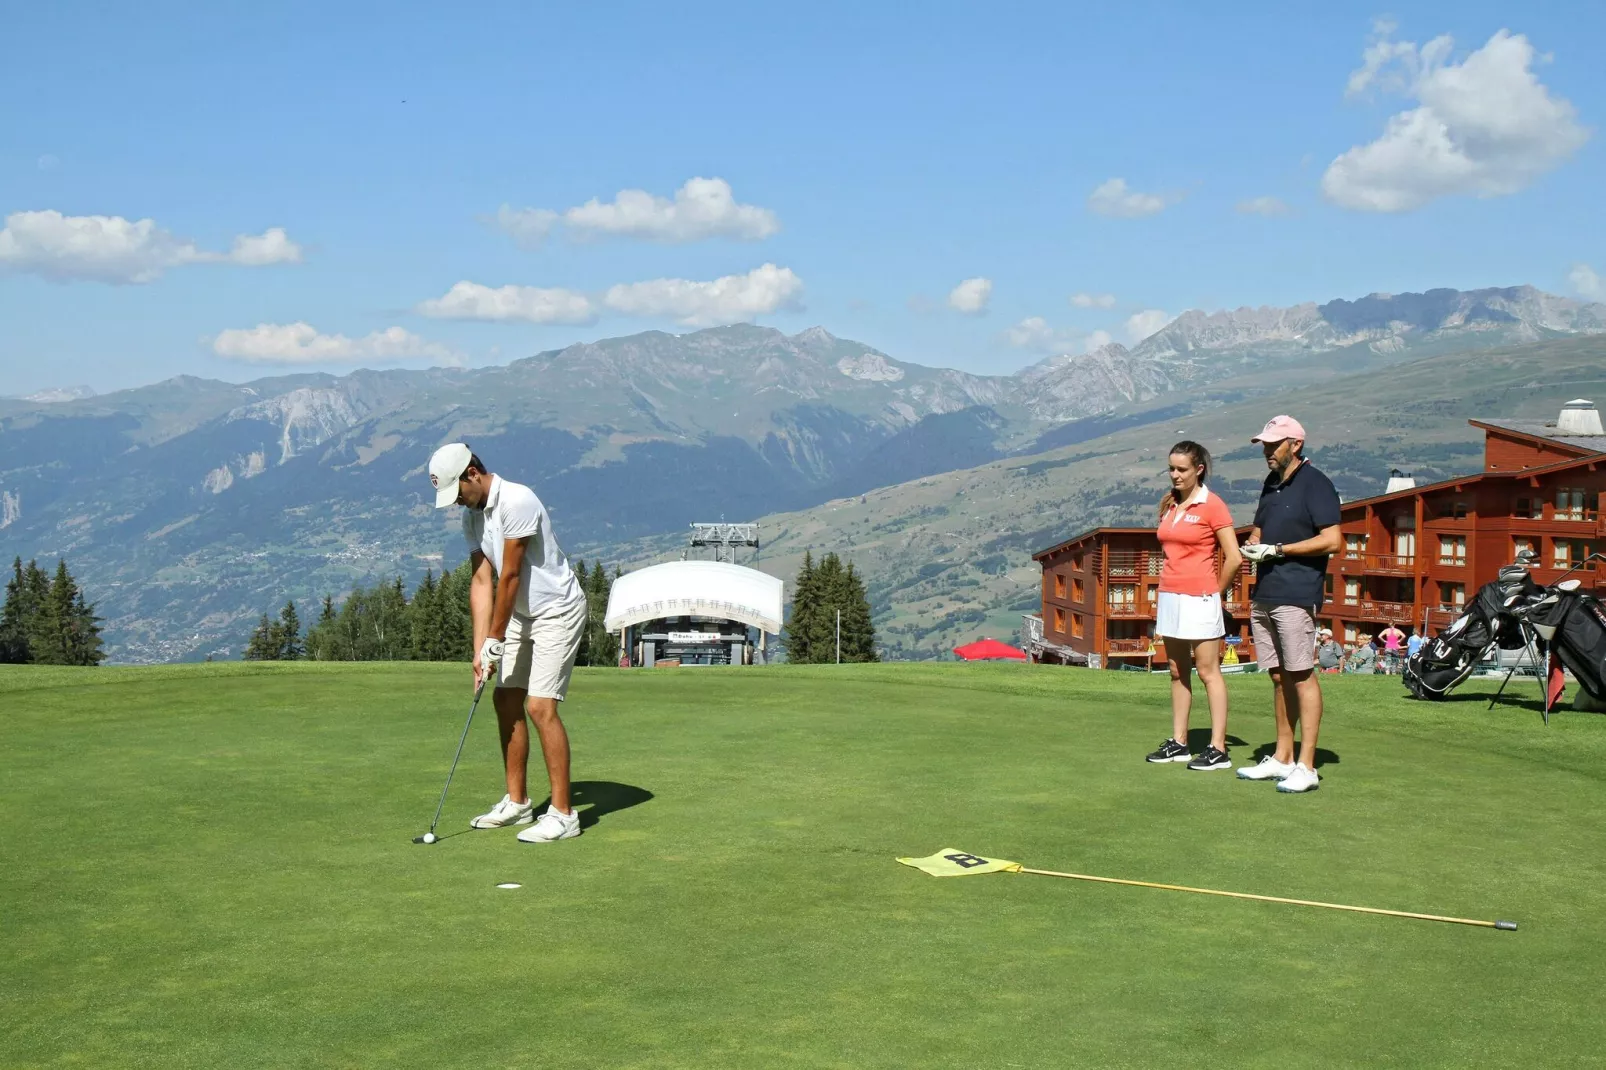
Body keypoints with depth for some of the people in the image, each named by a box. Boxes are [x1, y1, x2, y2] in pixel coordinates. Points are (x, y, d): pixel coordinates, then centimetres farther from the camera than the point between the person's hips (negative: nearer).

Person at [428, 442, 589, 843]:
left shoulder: (517, 501, -24)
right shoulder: (471, 516, 4)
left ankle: (563, 814, -10)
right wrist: (479, 648, -5)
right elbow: (482, 581, 2)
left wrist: (495, 640, -16)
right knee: (506, 700, 10)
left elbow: (510, 576, -22)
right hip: (521, 614, 9)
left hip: (557, 611, -9)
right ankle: (517, 802, 21)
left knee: (540, 706, -15)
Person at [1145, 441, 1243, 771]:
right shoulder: (1169, 503, 11)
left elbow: (1234, 558, -10)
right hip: (1169, 596, 7)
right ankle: (1178, 743, 17)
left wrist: (1215, 592, -1)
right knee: (1177, 672, 11)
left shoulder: (1212, 505, -9)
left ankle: (1218, 749, -4)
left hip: (1199, 600, -7)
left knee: (1208, 672, -5)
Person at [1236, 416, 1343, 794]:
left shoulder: (1315, 484, -7)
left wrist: (1277, 550, -14)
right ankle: (1282, 759, 18)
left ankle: (1306, 766, -5)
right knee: (1278, 677, 12)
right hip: (1264, 595, 8)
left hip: (1296, 596, -8)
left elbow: (1333, 541, -14)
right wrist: (1252, 545, 4)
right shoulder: (1271, 483, 18)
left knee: (1301, 675, -7)